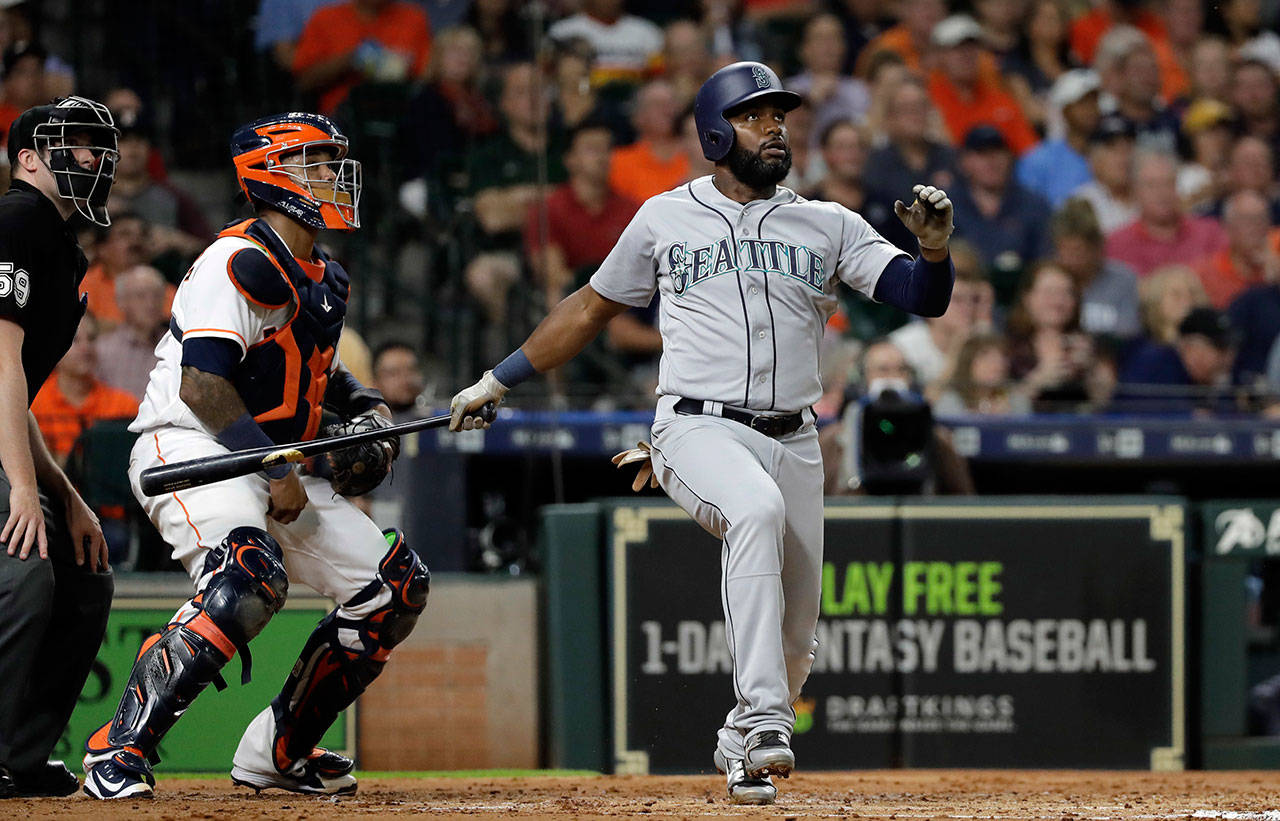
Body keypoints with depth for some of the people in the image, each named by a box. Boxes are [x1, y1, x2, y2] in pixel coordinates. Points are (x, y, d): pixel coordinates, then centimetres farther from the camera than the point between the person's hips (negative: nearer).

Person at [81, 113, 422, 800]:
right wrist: (274, 470, -23)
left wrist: (364, 406, 11)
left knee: (396, 586, 6)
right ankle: (119, 750, -31)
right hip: (187, 448, -10)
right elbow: (202, 386, -24)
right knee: (248, 578, -35)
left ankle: (278, 750, 16)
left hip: (277, 470, 10)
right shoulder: (238, 262, -15)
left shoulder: (325, 280, 15)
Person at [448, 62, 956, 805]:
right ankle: (763, 720, -41)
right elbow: (592, 307, 20)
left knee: (795, 640, 3)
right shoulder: (665, 219, 9)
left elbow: (924, 297, 2)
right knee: (756, 508, -37)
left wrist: (935, 247, -21)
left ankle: (742, 750, 32)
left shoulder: (829, 226, 11)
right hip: (699, 429, -3)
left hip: (794, 441, 3)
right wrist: (496, 383, 22)